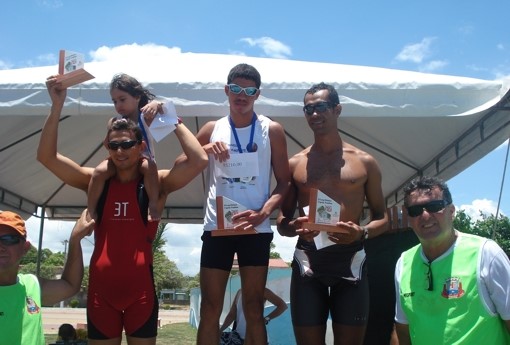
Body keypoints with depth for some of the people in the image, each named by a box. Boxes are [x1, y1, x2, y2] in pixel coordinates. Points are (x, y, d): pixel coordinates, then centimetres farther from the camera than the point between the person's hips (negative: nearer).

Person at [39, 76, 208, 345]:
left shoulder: (157, 183, -1)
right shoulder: (95, 181, 5)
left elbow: (199, 161, -15)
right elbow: (46, 156, -2)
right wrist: (57, 106, -10)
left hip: (140, 288, -2)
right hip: (100, 287, 2)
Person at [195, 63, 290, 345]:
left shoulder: (272, 131, 3)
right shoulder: (211, 130, 8)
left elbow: (283, 182, 1)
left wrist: (262, 213, -15)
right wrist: (205, 150, -8)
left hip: (256, 230, -1)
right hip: (216, 227, 1)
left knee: (254, 310, 5)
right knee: (210, 310, 5)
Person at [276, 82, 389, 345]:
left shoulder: (364, 162, 7)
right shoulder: (294, 164, 9)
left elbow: (382, 219, 10)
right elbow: (281, 221, 11)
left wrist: (362, 232, -12)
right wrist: (294, 227, -12)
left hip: (350, 262, 0)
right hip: (307, 263, 1)